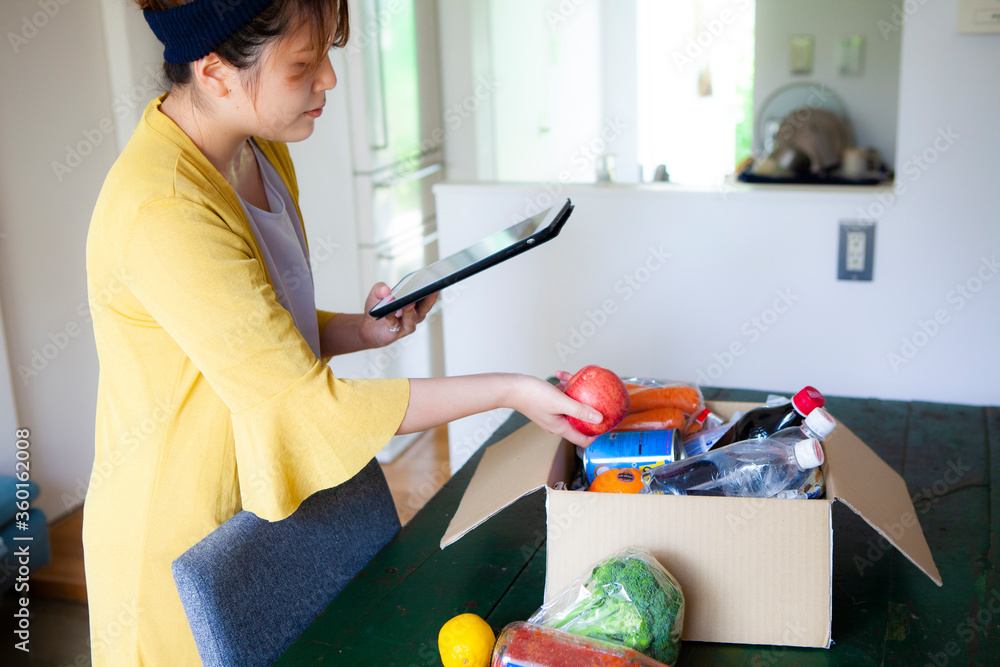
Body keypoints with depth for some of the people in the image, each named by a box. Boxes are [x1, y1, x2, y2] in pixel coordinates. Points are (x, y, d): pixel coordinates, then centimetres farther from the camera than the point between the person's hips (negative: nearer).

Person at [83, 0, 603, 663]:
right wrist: (507, 390, -24)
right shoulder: (163, 212, -29)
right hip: (182, 544, -8)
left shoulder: (261, 152, 1)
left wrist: (361, 331, -7)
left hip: (258, 513, 8)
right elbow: (306, 404, -28)